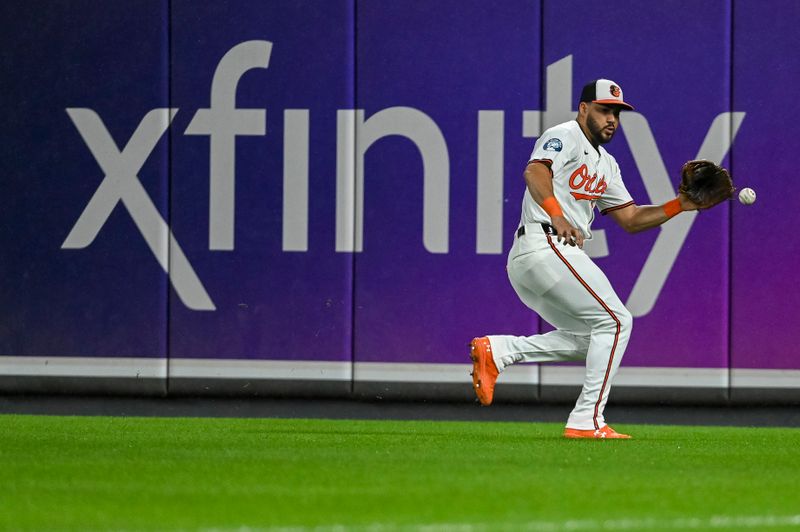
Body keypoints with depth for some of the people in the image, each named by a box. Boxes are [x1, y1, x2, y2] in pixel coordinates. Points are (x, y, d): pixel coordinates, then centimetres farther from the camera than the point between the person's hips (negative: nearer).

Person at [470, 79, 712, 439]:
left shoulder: (606, 165, 26)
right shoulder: (564, 136, -3)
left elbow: (630, 219, 24)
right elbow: (535, 171, -22)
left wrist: (679, 206, 11)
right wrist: (557, 216, -37)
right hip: (545, 245, -10)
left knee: (590, 339, 12)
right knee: (615, 320, -10)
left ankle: (498, 351, 2)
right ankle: (587, 421, -13)